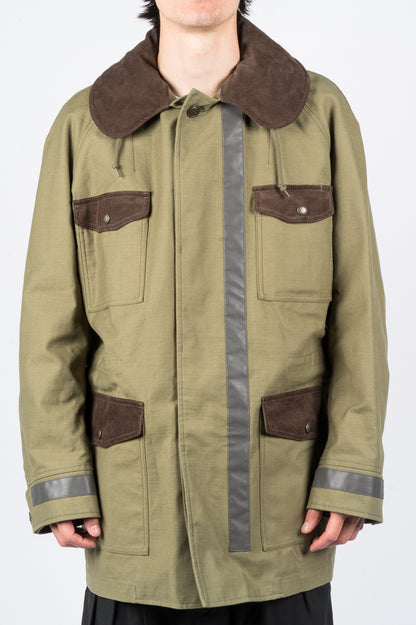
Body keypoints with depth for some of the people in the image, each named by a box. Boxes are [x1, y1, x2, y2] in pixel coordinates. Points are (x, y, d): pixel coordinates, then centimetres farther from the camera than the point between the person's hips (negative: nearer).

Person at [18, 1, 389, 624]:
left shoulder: (321, 112, -3)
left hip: (281, 492, 0)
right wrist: (59, 483, -5)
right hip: (138, 490, 0)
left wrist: (352, 475, -8)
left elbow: (355, 304, -3)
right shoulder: (84, 125, -2)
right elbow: (53, 316, 0)